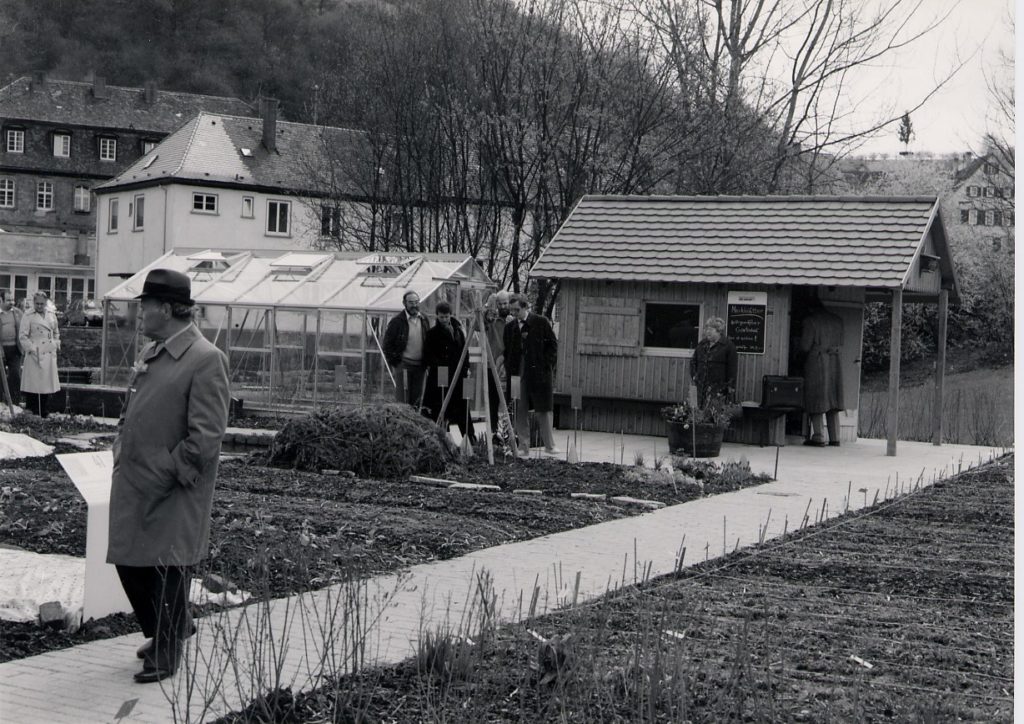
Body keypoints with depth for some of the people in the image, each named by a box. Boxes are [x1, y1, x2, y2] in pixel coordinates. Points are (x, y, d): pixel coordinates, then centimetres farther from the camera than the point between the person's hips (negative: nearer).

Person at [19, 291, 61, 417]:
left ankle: (45, 414, 16)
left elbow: (56, 333, 24)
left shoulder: (52, 316, 12)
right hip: (35, 355, -5)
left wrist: (57, 345, 11)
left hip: (49, 355, 5)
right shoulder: (28, 316, -3)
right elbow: (22, 336, -6)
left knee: (47, 386, 9)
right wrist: (31, 349, -14)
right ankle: (31, 413, 0)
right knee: (33, 387, -6)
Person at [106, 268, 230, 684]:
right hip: (132, 486, 8)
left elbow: (206, 436, -19)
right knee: (130, 563, 15)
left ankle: (166, 655, 21)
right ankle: (166, 632, 37)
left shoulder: (206, 360, -15)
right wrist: (121, 451, 11)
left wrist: (167, 475, -18)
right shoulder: (150, 352, 12)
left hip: (172, 494, -8)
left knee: (166, 572, 4)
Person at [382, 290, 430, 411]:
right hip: (403, 365, -5)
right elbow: (388, 344, -3)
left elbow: (428, 342, 18)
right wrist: (393, 365, -7)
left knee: (417, 399, 7)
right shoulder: (397, 321, -5)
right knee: (403, 398, -6)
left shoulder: (423, 320, 11)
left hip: (419, 365, 5)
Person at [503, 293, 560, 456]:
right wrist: (509, 369, 2)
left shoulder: (541, 322, 0)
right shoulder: (510, 327, 10)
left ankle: (549, 445, 10)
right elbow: (507, 352, 14)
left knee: (544, 410, 2)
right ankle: (523, 447, 10)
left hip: (540, 373, -3)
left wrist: (547, 365, -6)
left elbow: (552, 344, 1)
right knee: (520, 412, 4)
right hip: (518, 374, 3)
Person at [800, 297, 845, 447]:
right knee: (832, 401, 9)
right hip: (834, 362, 5)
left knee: (816, 401, -1)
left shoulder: (810, 320, -9)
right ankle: (835, 438, 8)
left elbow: (805, 346, -10)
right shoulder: (837, 320, 9)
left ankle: (818, 437, -3)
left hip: (815, 362, -5)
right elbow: (840, 344, 13)